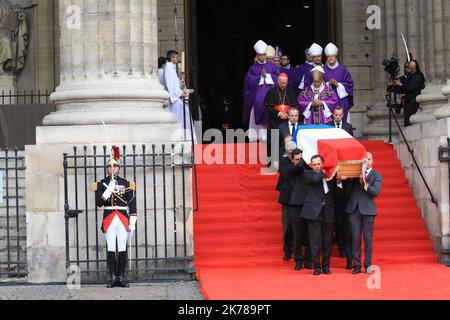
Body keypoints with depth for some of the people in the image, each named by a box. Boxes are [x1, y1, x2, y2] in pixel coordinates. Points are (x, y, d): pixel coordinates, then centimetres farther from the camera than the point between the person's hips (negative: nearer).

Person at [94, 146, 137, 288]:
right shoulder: (101, 184, 6)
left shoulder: (127, 184, 8)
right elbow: (98, 203, -4)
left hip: (123, 219, 1)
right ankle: (113, 277, 2)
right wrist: (108, 190, -15)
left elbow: (132, 204, 6)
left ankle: (121, 277, 5)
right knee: (111, 249, -2)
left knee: (122, 249, 1)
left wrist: (132, 222, -1)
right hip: (109, 219, -1)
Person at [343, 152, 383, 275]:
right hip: (354, 209, 2)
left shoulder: (376, 176, 5)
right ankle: (357, 265, 5)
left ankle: (368, 265, 8)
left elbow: (376, 192, -9)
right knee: (355, 238, 1)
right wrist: (341, 178, -15)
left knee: (368, 238, 1)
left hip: (367, 210, -2)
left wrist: (365, 184, -19)